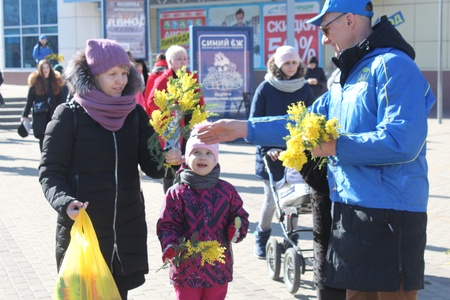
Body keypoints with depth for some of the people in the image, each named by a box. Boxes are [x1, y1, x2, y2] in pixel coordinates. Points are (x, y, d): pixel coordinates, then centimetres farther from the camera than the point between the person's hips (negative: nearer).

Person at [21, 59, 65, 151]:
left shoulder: (55, 81, 5)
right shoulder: (35, 82, 1)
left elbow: (61, 99, 6)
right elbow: (29, 100, 2)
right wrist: (25, 115, -2)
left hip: (53, 113, 1)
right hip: (40, 114, -1)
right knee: (42, 137, 3)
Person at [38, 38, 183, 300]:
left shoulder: (135, 113, 3)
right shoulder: (70, 115, -8)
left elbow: (150, 165, 0)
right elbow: (50, 171, -6)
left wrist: (168, 159, -22)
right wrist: (64, 203, -25)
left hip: (127, 229, 4)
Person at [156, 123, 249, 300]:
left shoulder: (227, 191, 1)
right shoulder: (177, 193, -6)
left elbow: (240, 216, 7)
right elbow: (167, 225, -6)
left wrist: (236, 230, -14)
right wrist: (169, 246, -24)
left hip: (219, 267, 2)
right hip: (186, 267, -2)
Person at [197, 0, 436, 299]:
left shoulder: (392, 66, -14)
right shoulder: (348, 77, 16)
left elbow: (403, 142, -25)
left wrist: (335, 146, -17)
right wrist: (244, 128, 13)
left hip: (390, 213, -9)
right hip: (352, 211, 9)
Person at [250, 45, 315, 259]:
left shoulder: (304, 89, 4)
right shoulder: (265, 88, -4)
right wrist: (267, 149, -14)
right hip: (271, 155, -2)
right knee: (271, 199, 2)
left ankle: (291, 241, 18)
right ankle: (261, 240, 23)